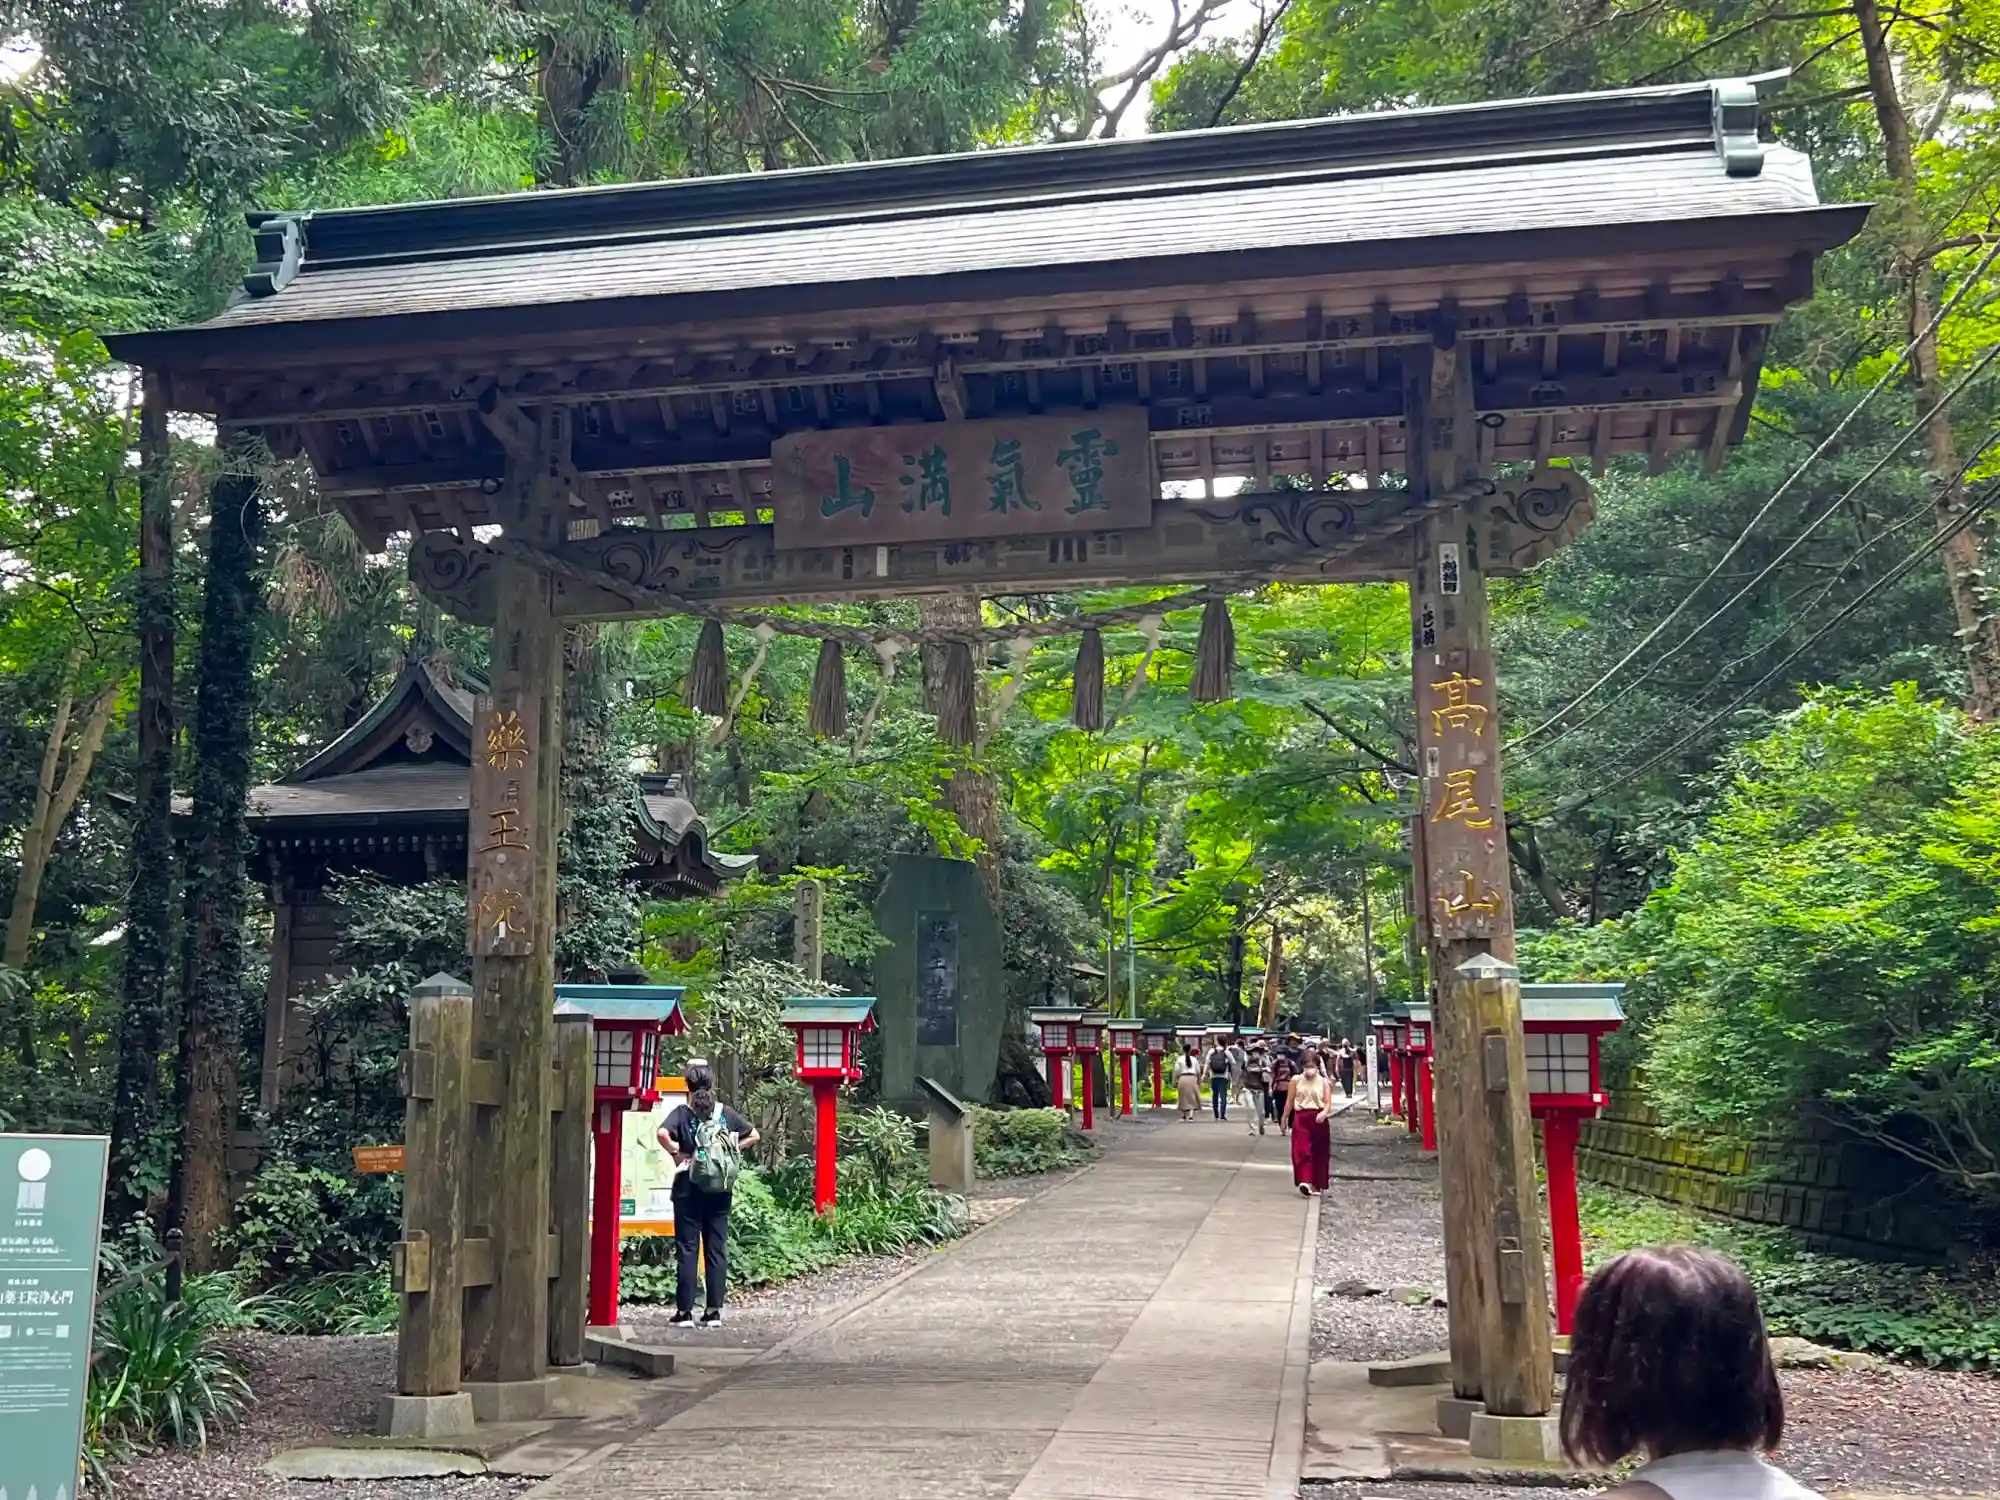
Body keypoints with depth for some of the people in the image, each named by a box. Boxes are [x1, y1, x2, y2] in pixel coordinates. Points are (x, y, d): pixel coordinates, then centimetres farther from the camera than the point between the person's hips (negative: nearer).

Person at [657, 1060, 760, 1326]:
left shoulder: (683, 1112, -5)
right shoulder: (725, 1112, 4)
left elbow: (663, 1133, -23)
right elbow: (753, 1135, 7)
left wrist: (677, 1153, -9)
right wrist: (731, 1150, 7)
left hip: (689, 1186, -3)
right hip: (721, 1187, 3)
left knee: (687, 1248, 3)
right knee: (717, 1248, 7)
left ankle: (685, 1311, 4)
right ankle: (714, 1311, 8)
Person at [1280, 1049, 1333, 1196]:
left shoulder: (1324, 1082, 2)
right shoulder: (1296, 1080, 3)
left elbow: (1328, 1102, -3)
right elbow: (1289, 1102, 9)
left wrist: (1324, 1113, -25)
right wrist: (1284, 1120, 13)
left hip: (1319, 1120, 1)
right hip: (1301, 1118, -1)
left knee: (1319, 1153, 8)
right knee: (1302, 1150, -14)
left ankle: (1317, 1184, 22)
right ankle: (1305, 1182, -23)